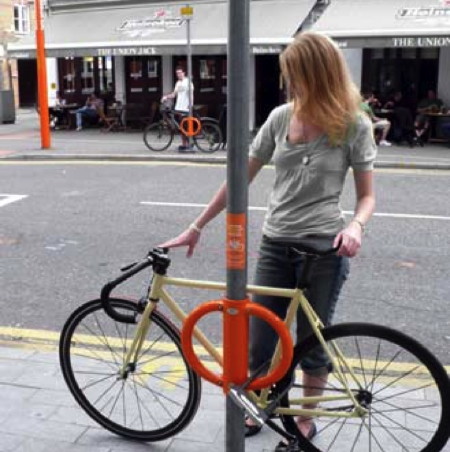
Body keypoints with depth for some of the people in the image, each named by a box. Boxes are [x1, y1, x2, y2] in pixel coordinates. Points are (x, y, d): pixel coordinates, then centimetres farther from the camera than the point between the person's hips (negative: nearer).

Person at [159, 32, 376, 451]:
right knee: (258, 343, 9)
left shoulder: (354, 124, -7)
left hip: (324, 248, -3)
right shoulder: (281, 117, 1)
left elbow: (367, 195, -2)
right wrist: (196, 227, 3)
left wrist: (355, 225, -24)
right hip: (275, 244, 3)